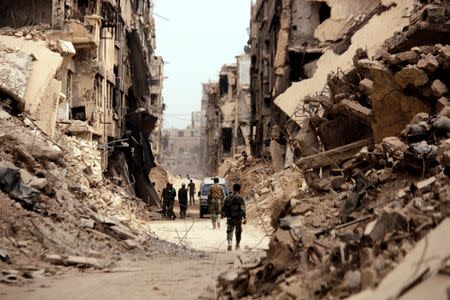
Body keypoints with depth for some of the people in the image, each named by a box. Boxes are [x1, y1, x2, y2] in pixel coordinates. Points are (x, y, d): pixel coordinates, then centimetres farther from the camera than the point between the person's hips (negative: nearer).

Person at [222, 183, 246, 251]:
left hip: (230, 218, 1)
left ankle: (229, 243, -23)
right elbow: (243, 209, -18)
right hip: (238, 219, -1)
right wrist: (244, 218, -19)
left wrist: (223, 214, 25)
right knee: (238, 232, 16)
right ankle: (237, 246, 27)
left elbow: (223, 208, 7)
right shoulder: (240, 198, -9)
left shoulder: (228, 198, 2)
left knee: (229, 232, 2)